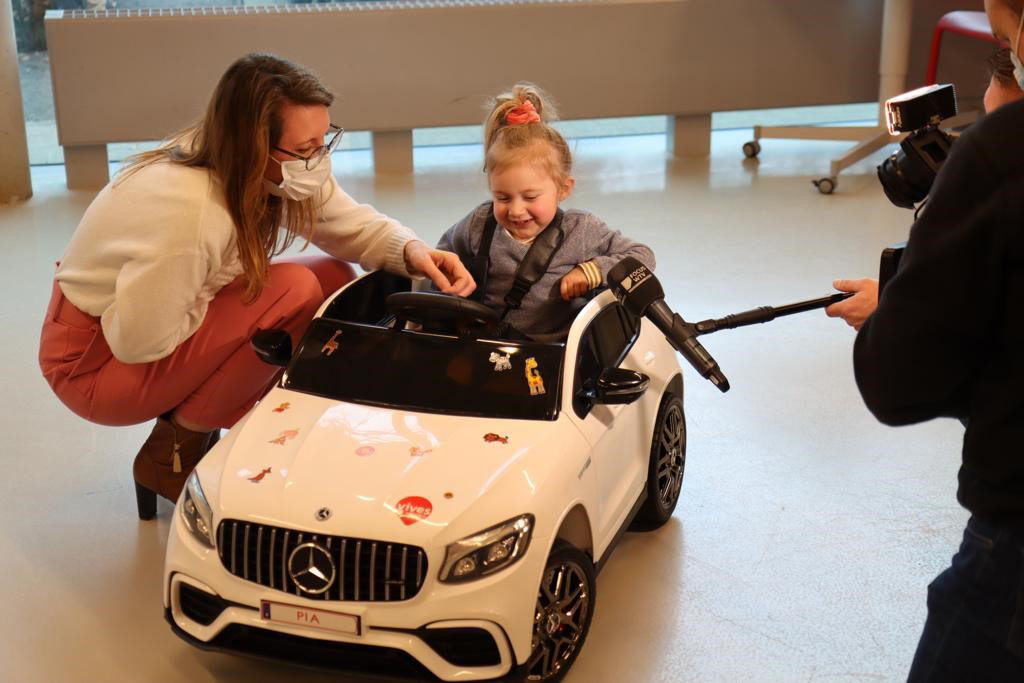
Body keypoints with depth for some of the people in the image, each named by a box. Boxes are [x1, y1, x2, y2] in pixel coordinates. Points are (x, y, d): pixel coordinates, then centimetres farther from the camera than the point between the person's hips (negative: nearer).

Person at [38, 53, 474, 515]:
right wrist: (226, 292, -16)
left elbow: (353, 225, -1)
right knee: (294, 292, -25)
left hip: (154, 323, 8)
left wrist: (411, 251, -21)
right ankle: (173, 453, -8)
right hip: (96, 361, -8)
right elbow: (139, 343, -28)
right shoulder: (192, 212, -36)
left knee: (334, 278, -2)